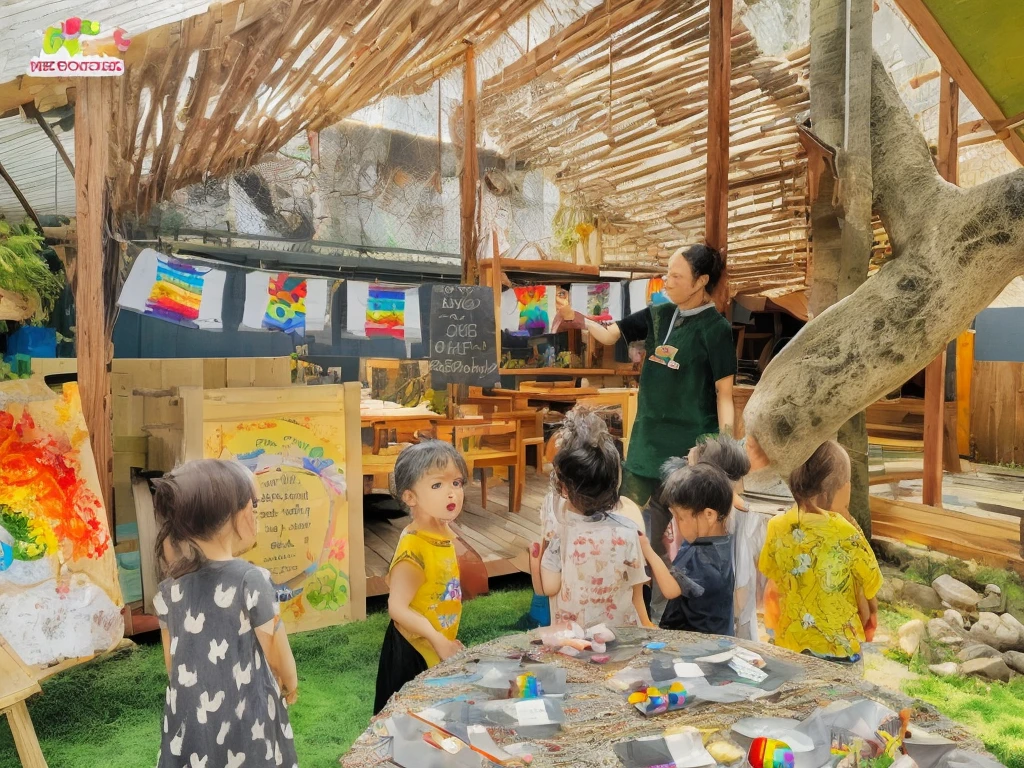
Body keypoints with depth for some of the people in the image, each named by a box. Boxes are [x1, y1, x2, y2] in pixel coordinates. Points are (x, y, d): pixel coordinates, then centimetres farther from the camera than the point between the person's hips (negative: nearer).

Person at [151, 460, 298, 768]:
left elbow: (171, 664, 7)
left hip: (188, 725, 5)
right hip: (246, 723, -4)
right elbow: (278, 658, -9)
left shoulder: (169, 587, -5)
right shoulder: (251, 580, -21)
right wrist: (291, 685, 12)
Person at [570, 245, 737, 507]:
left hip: (692, 441, -5)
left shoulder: (717, 329, -13)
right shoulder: (658, 315, 4)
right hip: (648, 435, 6)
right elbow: (609, 335, 5)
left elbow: (724, 395, -12)